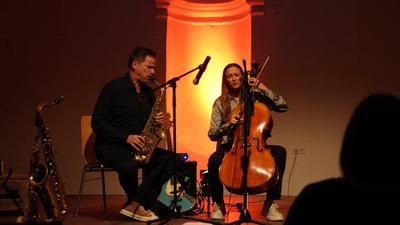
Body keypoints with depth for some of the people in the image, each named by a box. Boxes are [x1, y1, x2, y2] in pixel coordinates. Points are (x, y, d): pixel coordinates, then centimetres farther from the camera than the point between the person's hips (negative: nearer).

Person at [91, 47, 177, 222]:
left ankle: (134, 204, -17)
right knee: (129, 166, -38)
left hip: (139, 147, 7)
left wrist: (159, 121, -5)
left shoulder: (148, 93, 13)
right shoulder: (113, 88, -8)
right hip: (110, 145, -6)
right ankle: (142, 203, -5)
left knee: (170, 159, -18)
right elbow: (97, 123, -12)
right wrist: (126, 137, -22)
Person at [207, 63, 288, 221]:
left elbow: (283, 107, -3)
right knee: (214, 160, -35)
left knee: (280, 152, -28)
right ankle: (218, 204, -9)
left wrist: (264, 89, -10)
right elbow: (212, 134, 1)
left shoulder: (255, 96, 6)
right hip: (229, 146, -1)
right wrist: (227, 125, -19)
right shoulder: (220, 103, 5)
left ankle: (271, 204, -17)